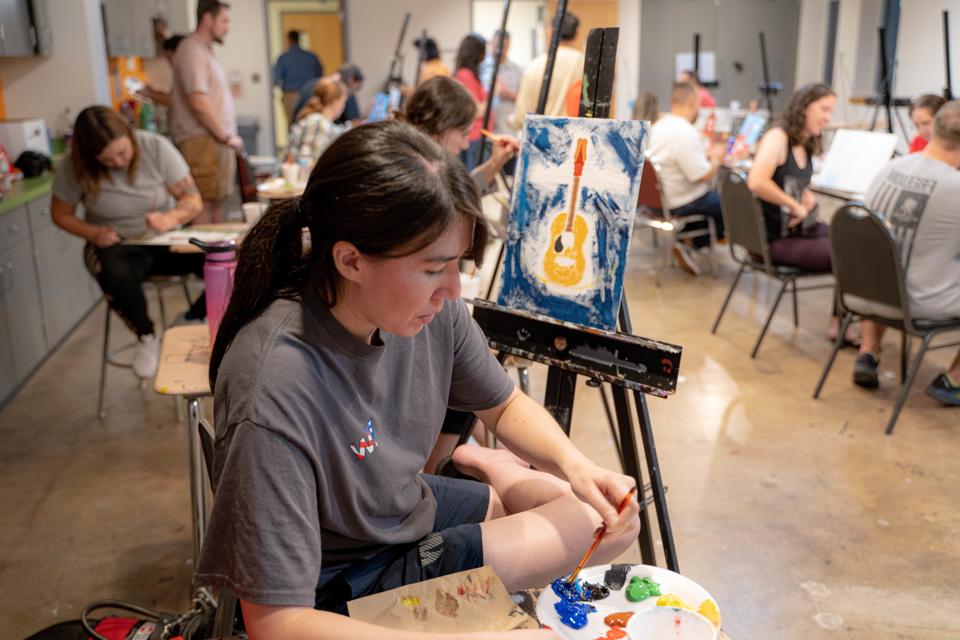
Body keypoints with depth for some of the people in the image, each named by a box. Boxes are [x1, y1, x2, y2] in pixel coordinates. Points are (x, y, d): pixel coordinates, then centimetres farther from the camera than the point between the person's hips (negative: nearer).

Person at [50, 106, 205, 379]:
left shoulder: (156, 147, -13)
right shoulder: (73, 169, -11)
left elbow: (193, 200, -10)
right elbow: (61, 214, 3)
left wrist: (170, 218, -33)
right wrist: (95, 234, -17)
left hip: (166, 240, 0)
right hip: (116, 246, 0)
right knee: (116, 275, -39)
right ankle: (146, 336, -8)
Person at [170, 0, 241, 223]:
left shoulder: (204, 50, 21)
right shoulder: (192, 50, -11)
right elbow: (199, 103, -20)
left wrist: (229, 135, 15)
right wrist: (227, 136, -13)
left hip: (215, 140, 10)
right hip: (202, 141, -10)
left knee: (216, 202, 12)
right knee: (204, 205, -9)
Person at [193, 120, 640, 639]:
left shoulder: (430, 307, -19)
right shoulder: (273, 391, -37)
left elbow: (505, 406, 1)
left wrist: (574, 464, -19)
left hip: (413, 510, 6)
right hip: (344, 587, -5)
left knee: (612, 523, 12)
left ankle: (480, 465, 29)